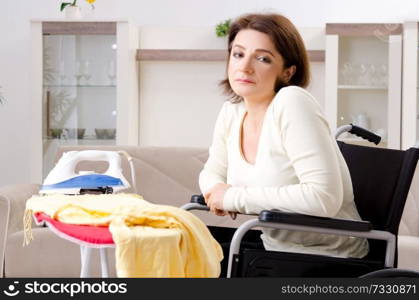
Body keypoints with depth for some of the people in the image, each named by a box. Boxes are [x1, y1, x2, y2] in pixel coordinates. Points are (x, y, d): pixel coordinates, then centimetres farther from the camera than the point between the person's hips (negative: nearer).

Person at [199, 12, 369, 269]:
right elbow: (212, 172, 17)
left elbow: (324, 197, -27)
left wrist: (235, 197, -21)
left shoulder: (292, 103, -20)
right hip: (277, 249, 6)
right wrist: (217, 191, -7)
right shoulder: (232, 112, 1)